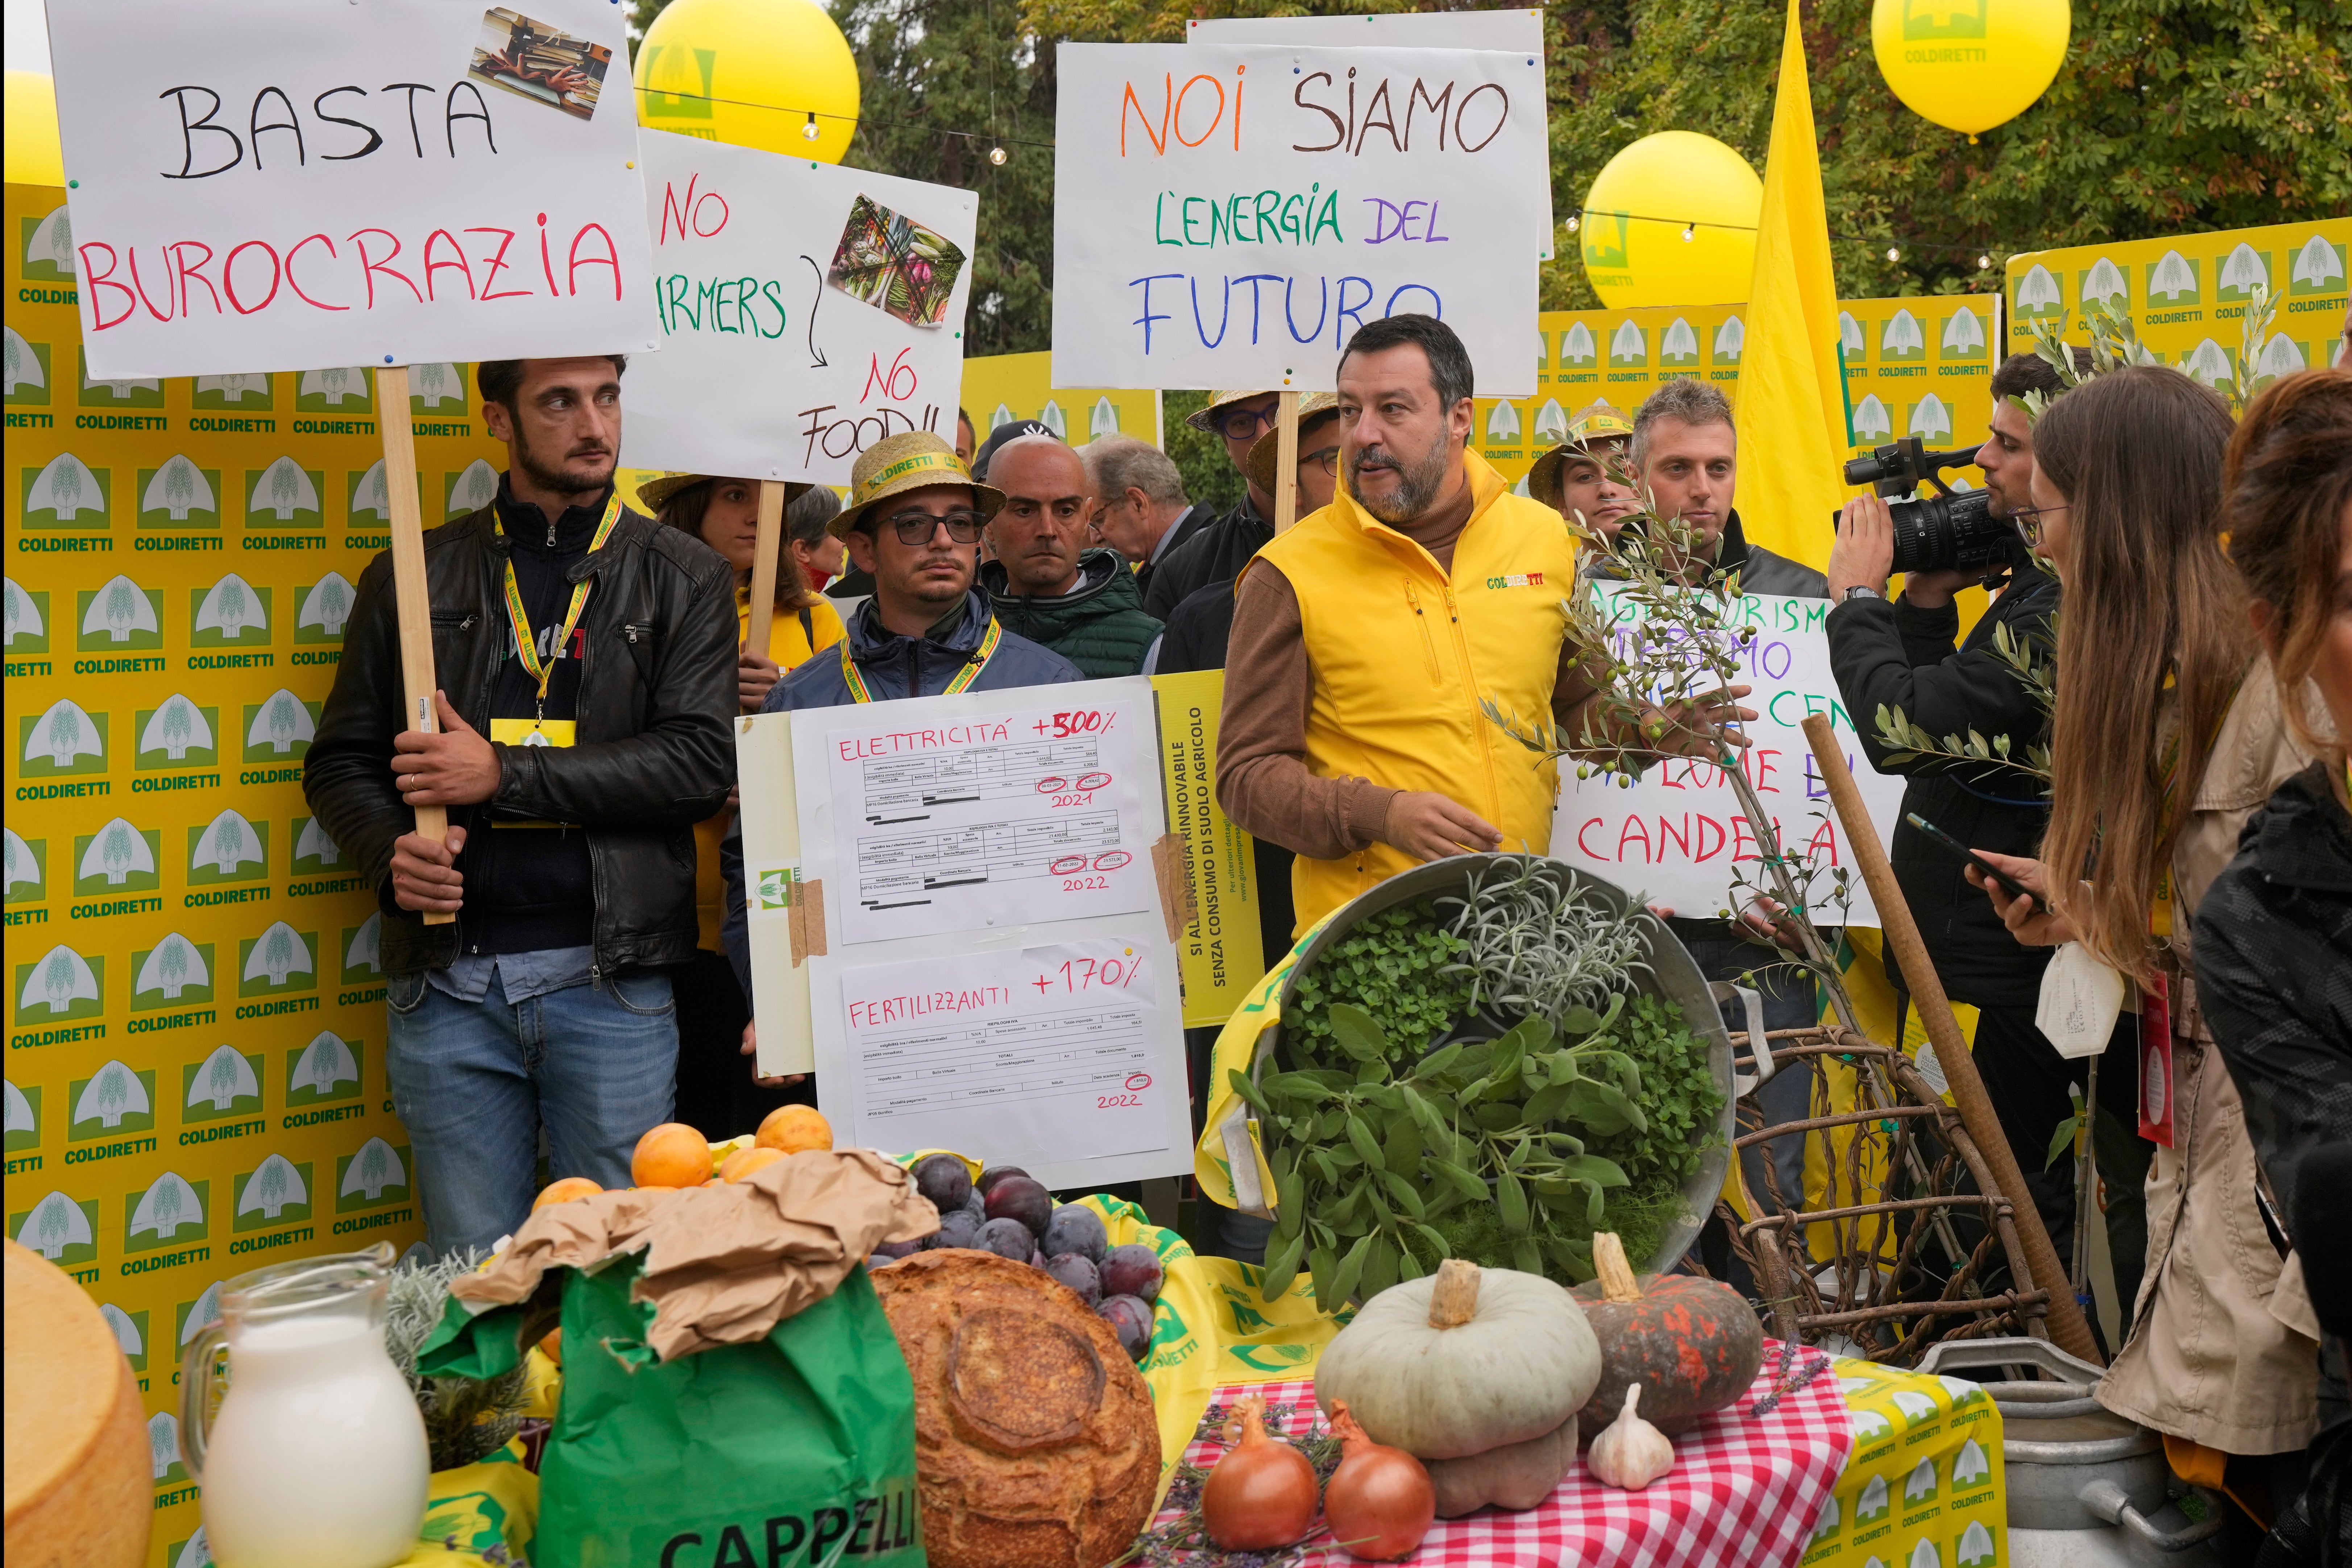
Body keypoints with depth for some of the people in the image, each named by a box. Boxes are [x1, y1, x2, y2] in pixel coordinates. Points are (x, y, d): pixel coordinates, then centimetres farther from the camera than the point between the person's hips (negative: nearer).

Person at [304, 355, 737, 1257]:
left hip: (609, 982, -1)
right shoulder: (416, 577, 10)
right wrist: (391, 853, -9)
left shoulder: (681, 577, 6)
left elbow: (701, 761, -7)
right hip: (448, 983, 1)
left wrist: (504, 772, -11)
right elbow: (341, 763, 13)